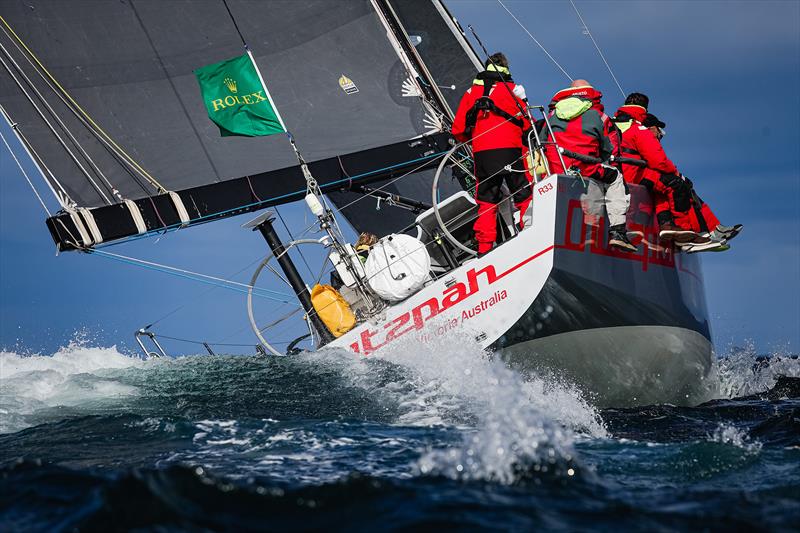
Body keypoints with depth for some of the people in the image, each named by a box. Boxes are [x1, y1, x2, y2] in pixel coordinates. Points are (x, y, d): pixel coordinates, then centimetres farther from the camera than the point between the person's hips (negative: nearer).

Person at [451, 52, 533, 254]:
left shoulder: (471, 92, 16)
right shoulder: (512, 89, 8)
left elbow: (459, 129, 14)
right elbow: (526, 124, 8)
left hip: (481, 152, 2)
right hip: (510, 149, -2)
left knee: (486, 200, 5)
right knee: (523, 195, 5)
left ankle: (484, 247, -4)